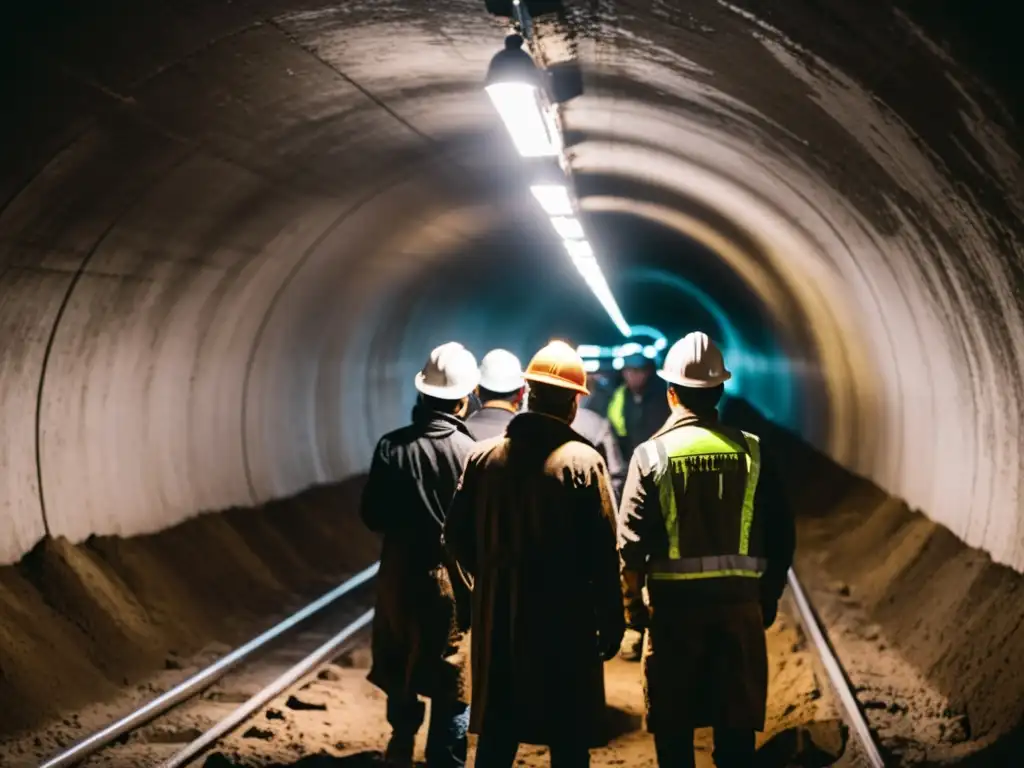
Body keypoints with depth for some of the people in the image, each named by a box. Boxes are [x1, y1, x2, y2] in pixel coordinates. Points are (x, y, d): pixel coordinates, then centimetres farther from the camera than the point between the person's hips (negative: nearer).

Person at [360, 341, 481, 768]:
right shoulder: (471, 453, -16)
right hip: (452, 580, -3)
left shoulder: (391, 447, -8)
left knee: (400, 667, 25)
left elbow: (372, 516, -2)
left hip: (400, 575, 3)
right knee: (452, 684, 8)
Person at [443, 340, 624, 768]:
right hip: (565, 621, -4)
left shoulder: (483, 457, 1)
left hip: (497, 620, 4)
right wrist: (611, 621, -4)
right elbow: (602, 552, -12)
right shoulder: (583, 461, -10)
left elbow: (457, 535, 4)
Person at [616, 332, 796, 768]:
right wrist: (769, 600, 13)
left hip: (674, 603, -1)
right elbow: (780, 535, 1)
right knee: (736, 732, 8)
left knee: (673, 731, 9)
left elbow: (631, 540, -7)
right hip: (740, 603, 2)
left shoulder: (653, 453, -5)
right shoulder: (750, 451, 0)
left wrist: (632, 604, 6)